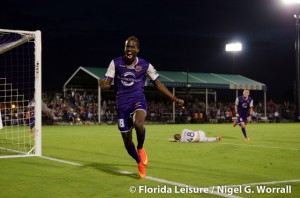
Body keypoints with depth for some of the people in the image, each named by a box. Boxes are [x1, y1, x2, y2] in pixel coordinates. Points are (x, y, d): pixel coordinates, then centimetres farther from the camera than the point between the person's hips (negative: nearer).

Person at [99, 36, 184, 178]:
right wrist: (103, 84, -30)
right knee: (127, 141, 4)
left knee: (138, 124, -35)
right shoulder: (116, 63, -2)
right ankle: (140, 163, 33)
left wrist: (175, 99, 2)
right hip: (122, 105, 2)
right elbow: (107, 82, -4)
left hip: (138, 101, -1)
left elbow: (158, 84, 6)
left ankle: (140, 148, -2)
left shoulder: (145, 65, -2)